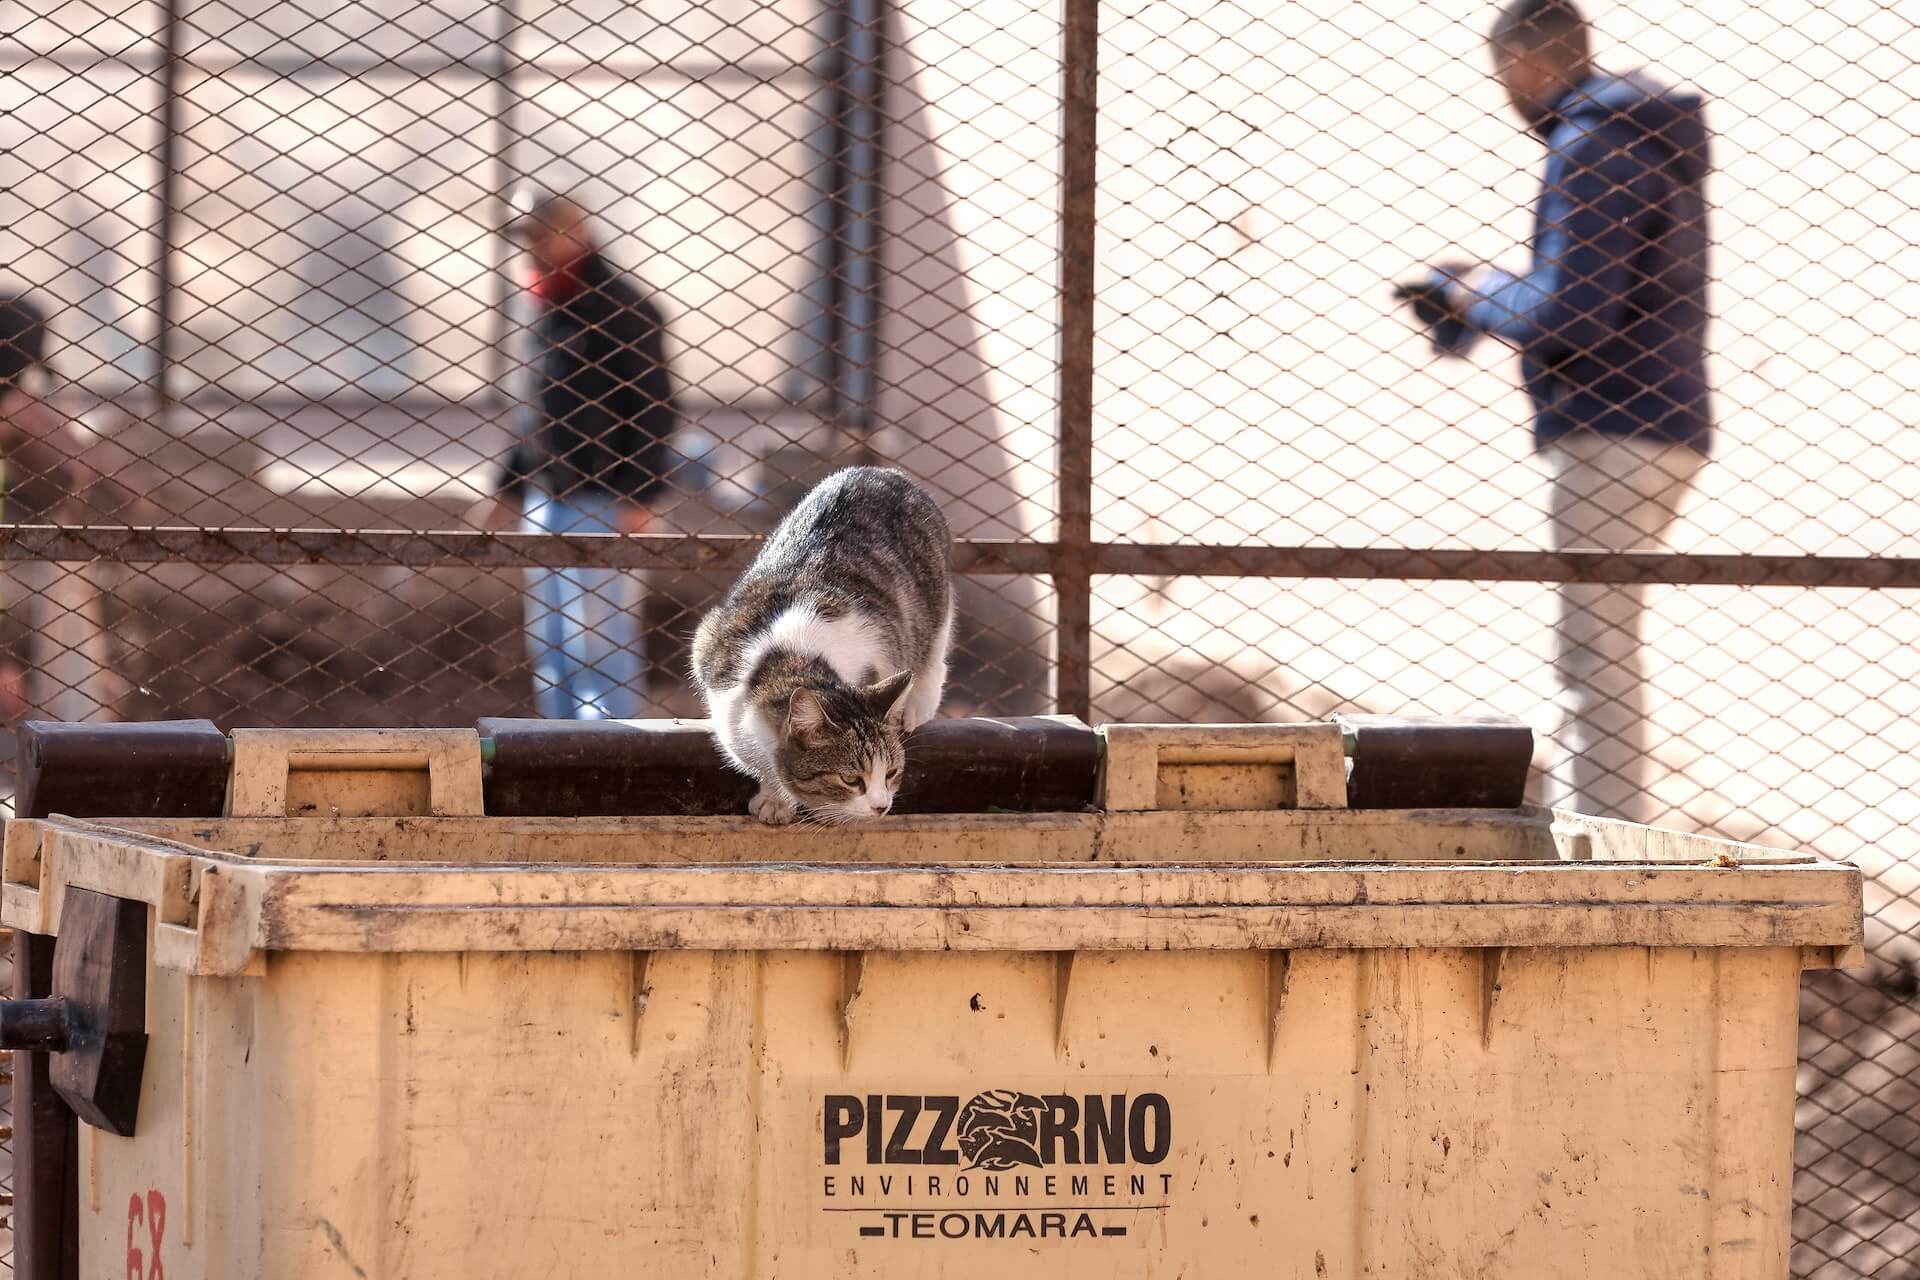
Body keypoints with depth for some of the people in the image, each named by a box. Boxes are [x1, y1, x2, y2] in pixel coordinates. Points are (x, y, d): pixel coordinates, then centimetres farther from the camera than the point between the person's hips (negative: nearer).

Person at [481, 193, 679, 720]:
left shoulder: (620, 312, -10)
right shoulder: (550, 310, 16)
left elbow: (655, 412, -13)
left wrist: (639, 497, -19)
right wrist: (511, 487, 24)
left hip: (597, 501, -9)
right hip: (545, 498, 9)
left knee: (597, 638, -10)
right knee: (549, 640, 10)